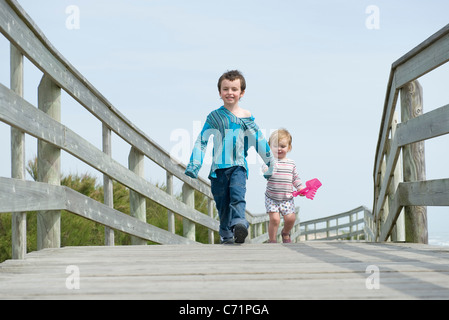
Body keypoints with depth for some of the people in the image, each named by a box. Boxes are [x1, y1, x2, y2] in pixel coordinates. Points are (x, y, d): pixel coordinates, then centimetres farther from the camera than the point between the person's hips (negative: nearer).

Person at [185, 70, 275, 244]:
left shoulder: (246, 117, 6)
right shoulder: (214, 117, 6)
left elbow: (260, 141, 13)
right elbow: (201, 141, 5)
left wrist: (269, 164, 17)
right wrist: (193, 166, -2)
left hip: (238, 166, -1)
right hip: (218, 167, 1)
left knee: (237, 195, -24)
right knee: (222, 203, 4)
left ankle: (239, 225, -40)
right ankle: (226, 234, 16)